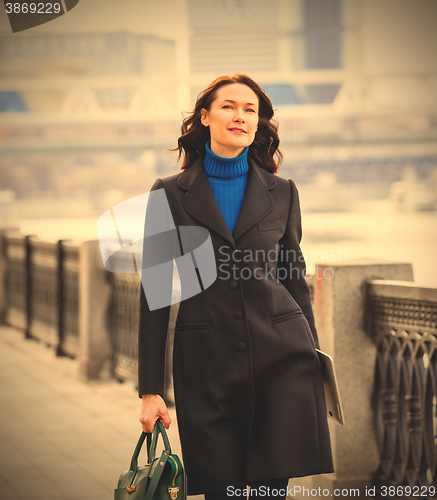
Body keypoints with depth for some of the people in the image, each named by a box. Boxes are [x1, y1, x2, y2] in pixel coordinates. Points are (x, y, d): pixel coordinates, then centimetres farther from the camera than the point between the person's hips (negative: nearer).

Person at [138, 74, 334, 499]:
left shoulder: (281, 193, 9)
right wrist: (150, 389, 0)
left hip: (280, 355, 1)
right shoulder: (170, 194, 4)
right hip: (206, 363, -1)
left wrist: (314, 361, 12)